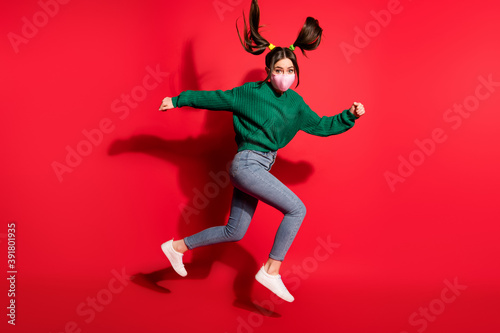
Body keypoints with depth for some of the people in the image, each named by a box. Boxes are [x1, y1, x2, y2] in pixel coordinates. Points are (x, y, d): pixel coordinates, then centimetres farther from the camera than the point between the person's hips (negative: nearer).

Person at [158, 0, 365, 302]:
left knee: (234, 232, 14)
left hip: (259, 169, 7)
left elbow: (321, 126, 14)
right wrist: (178, 100, 4)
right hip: (246, 164, -7)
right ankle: (271, 271, -6)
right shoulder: (250, 92, -5)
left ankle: (178, 246, 29)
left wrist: (350, 116, 2)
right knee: (297, 209, -17)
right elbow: (214, 98, 3)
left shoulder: (295, 103, 10)